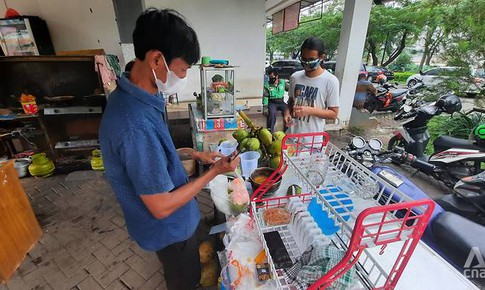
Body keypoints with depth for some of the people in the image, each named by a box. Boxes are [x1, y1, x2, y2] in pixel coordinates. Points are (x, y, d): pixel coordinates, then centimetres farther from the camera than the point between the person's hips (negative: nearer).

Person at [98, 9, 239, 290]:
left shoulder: (133, 98, -6)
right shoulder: (136, 124, -38)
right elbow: (161, 207, -29)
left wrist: (194, 154, 1)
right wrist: (214, 172, -21)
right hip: (169, 226, -8)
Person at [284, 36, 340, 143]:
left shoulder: (330, 81, -11)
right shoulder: (295, 77, 1)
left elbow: (334, 113, -8)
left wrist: (310, 110, -22)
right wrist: (287, 111, -7)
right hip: (292, 134, 4)